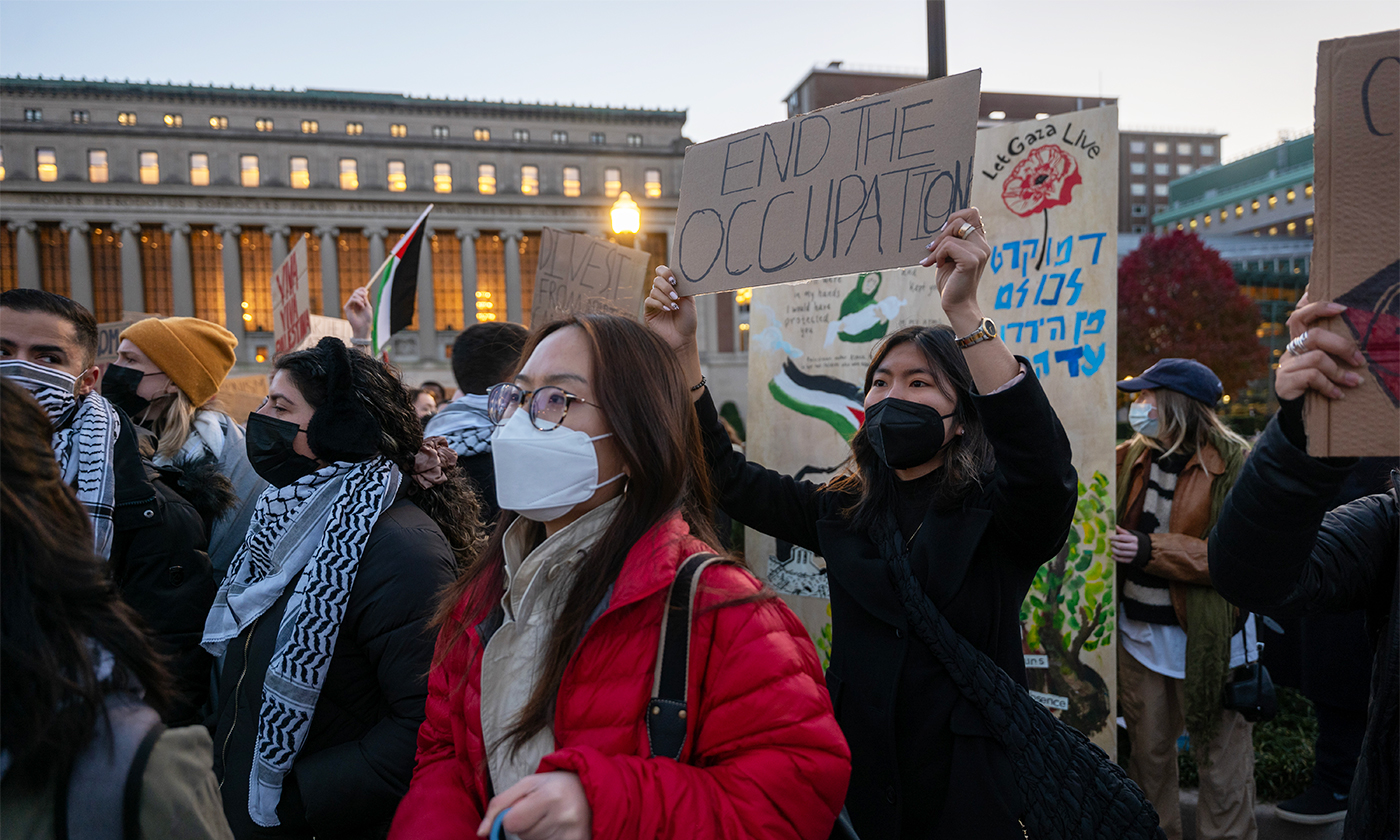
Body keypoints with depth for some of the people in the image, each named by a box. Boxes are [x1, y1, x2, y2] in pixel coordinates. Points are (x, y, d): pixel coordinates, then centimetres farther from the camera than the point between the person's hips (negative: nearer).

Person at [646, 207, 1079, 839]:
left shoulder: (997, 514, -10)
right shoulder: (842, 513, 2)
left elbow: (1042, 462, -31)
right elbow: (727, 476, 0)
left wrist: (964, 312, -39)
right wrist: (682, 351, -10)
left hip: (968, 789, -3)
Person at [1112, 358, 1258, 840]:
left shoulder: (1235, 464, -10)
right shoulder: (1129, 458, 6)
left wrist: (1151, 551, -22)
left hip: (1208, 640, -5)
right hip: (1139, 633, 5)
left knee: (1222, 762, 7)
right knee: (1147, 752, 17)